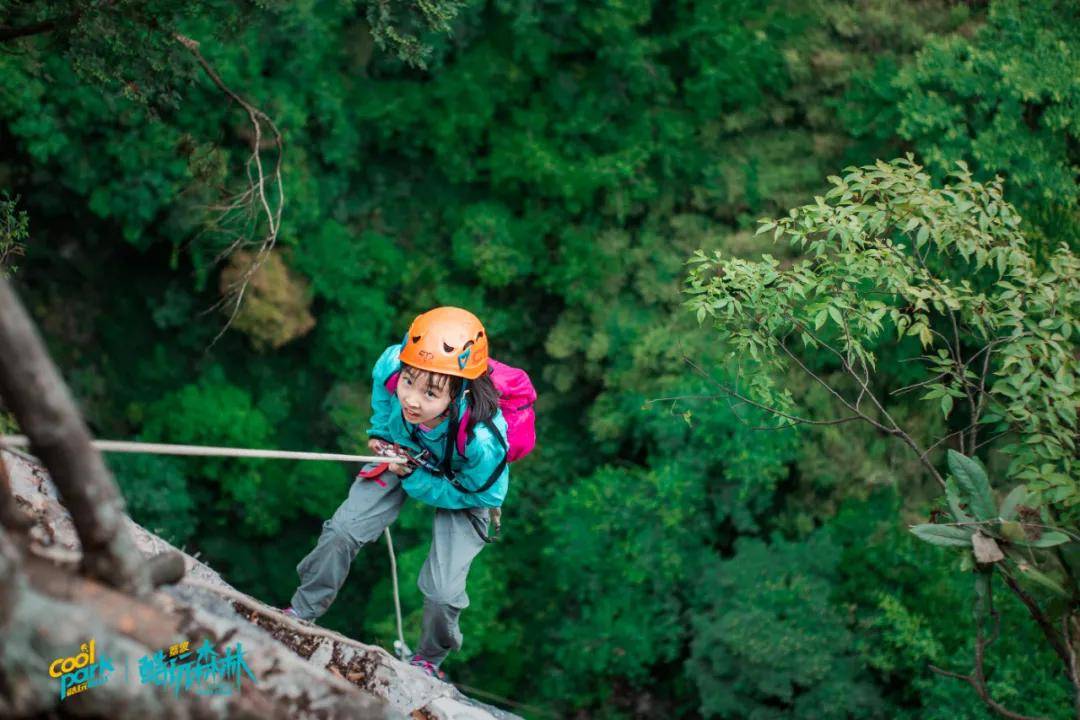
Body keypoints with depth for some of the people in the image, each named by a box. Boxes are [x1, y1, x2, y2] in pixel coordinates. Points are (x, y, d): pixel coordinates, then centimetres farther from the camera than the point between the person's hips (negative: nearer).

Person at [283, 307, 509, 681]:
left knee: (442, 591, -10)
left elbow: (486, 495, -25)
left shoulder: (481, 440, -46)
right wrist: (381, 434, -5)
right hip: (405, 455, 4)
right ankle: (299, 615, 23)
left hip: (464, 487, -4)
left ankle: (429, 659, 23)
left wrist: (417, 480, -27)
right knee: (341, 531, -2)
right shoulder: (390, 367, -36)